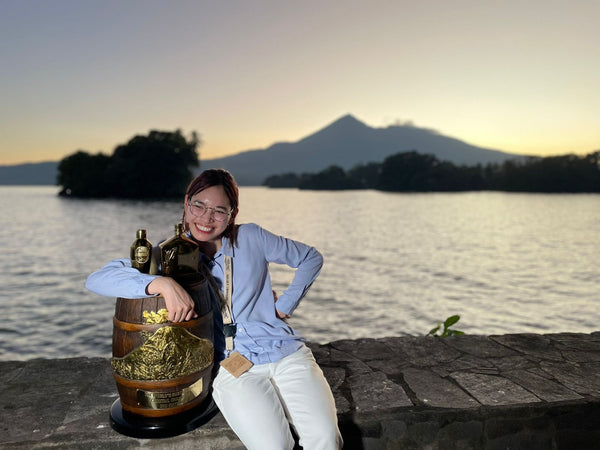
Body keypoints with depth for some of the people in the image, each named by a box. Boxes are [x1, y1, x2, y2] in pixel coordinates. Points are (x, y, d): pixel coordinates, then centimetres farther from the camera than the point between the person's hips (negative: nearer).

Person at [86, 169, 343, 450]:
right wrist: (162, 283, -30)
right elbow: (96, 280, -13)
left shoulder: (251, 237, 3)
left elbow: (311, 258, 14)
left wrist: (285, 306, 4)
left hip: (286, 351, 1)